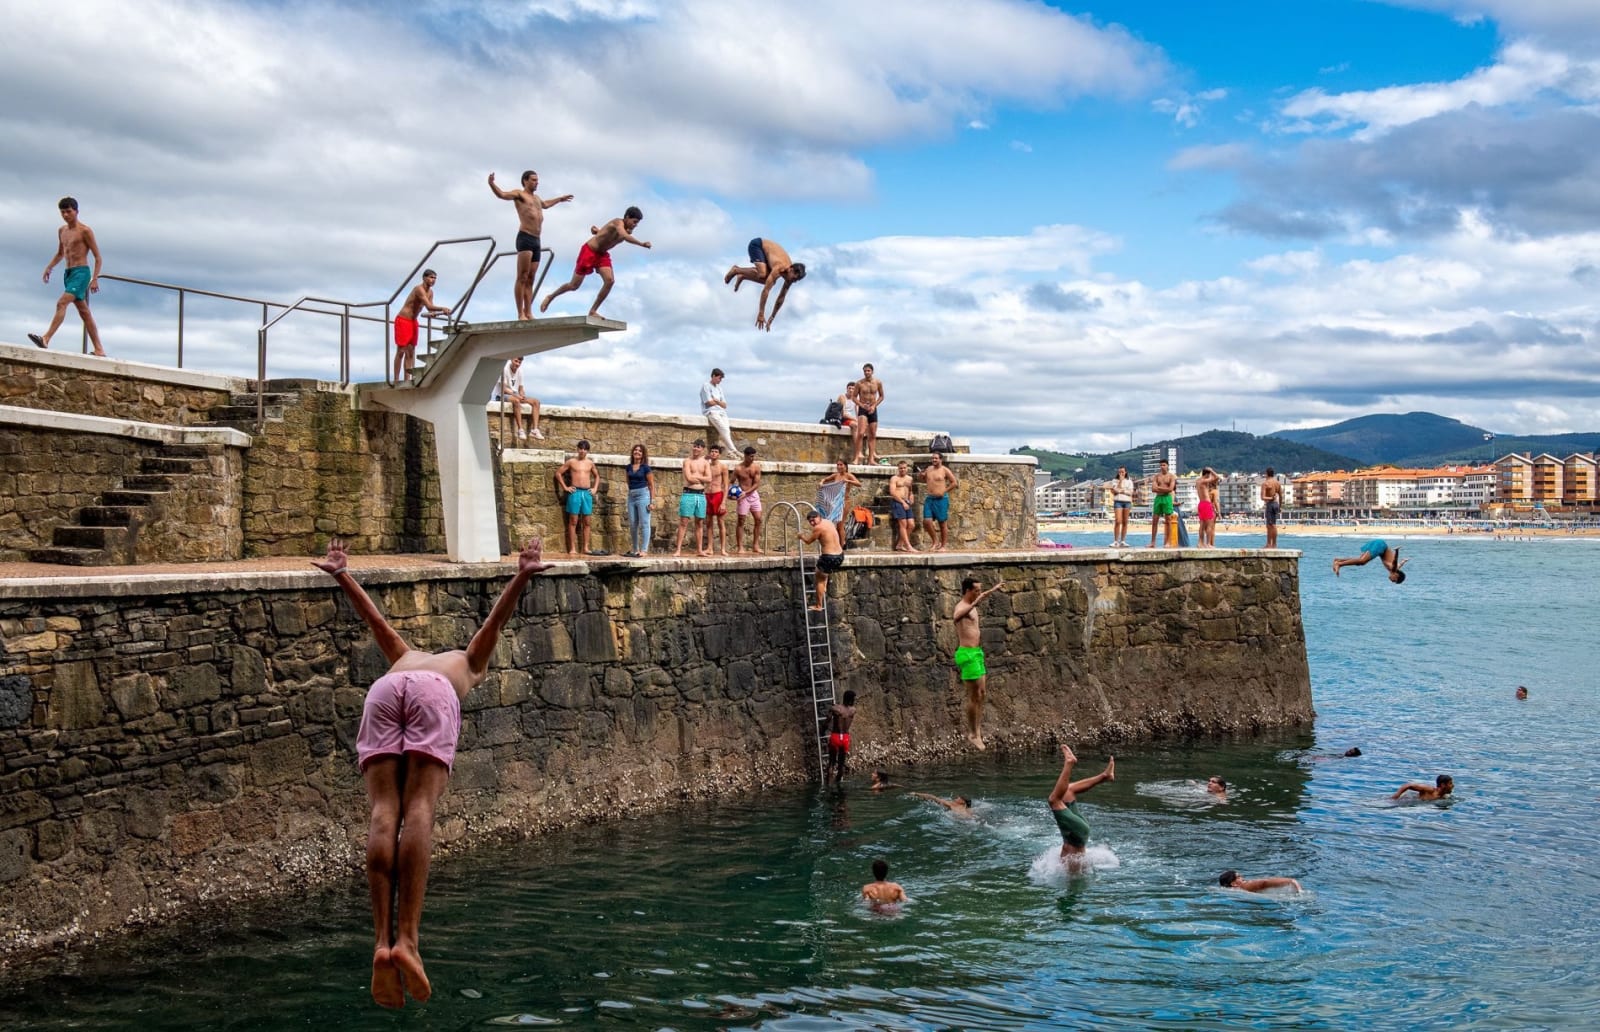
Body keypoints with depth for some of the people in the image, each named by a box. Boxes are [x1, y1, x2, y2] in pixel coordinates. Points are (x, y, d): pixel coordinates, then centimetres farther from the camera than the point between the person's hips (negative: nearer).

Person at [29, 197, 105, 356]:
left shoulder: (85, 231, -6)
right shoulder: (62, 231, 16)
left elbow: (98, 257, -7)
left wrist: (95, 279, -15)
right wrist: (49, 267, 15)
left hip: (81, 272, -8)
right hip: (68, 273, 8)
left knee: (62, 303, -23)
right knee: (84, 312, 8)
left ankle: (46, 339, -32)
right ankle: (99, 350, 10)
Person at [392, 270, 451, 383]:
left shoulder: (430, 292, 8)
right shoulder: (419, 289, -20)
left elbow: (431, 310, 5)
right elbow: (429, 306, -29)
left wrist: (442, 312, -12)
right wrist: (443, 308, -28)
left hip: (413, 321, 9)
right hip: (402, 320, -9)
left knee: (411, 351, 6)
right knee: (401, 351, -7)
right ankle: (396, 380, -4)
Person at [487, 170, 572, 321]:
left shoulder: (536, 197, 28)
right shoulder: (519, 194, 5)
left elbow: (545, 204, 50)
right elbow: (502, 194, -12)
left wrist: (560, 199, 64)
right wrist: (491, 184, -31)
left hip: (536, 241, 8)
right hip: (525, 238, -8)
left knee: (530, 279, 4)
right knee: (522, 278, -13)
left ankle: (529, 313, 2)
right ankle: (521, 314, -18)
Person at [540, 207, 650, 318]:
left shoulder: (627, 230, 1)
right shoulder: (618, 223, -24)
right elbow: (625, 236, -48)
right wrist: (642, 244, -53)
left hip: (602, 255, 7)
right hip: (589, 251, -7)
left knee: (610, 280, -16)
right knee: (574, 285, 3)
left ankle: (593, 311, -6)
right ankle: (550, 297, 30)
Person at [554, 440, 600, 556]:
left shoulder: (590, 462, 11)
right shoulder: (571, 461, 1)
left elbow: (597, 476, 26)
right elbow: (558, 473, 3)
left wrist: (595, 488, 13)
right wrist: (565, 487, -2)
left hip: (587, 493, 4)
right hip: (575, 492, -4)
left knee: (586, 522, 4)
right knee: (573, 521, -4)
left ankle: (585, 547, 8)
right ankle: (572, 549, -4)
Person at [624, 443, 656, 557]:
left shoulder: (645, 467, -3)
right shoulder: (629, 467, 10)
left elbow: (652, 485, -3)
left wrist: (652, 501, -8)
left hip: (643, 495, -5)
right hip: (631, 496, 5)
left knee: (644, 524, -5)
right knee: (632, 525, 8)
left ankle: (644, 550, -4)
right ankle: (635, 549, 18)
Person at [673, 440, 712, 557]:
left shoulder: (705, 463, 10)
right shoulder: (687, 461, 0)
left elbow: (709, 479, -3)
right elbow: (689, 478, -13)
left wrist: (695, 477, -7)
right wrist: (701, 478, -2)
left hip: (701, 495, 4)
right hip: (688, 494, -4)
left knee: (699, 523, 8)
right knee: (683, 522, -7)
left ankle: (699, 550, 13)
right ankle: (678, 549, -8)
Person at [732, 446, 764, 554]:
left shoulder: (756, 466, -2)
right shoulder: (738, 468, -9)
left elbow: (757, 484, -6)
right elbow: (732, 482, -1)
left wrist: (746, 492, -18)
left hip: (754, 494, 4)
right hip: (743, 497, -4)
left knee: (758, 519, 1)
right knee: (740, 521, -1)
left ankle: (755, 545, 10)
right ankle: (740, 547, 1)